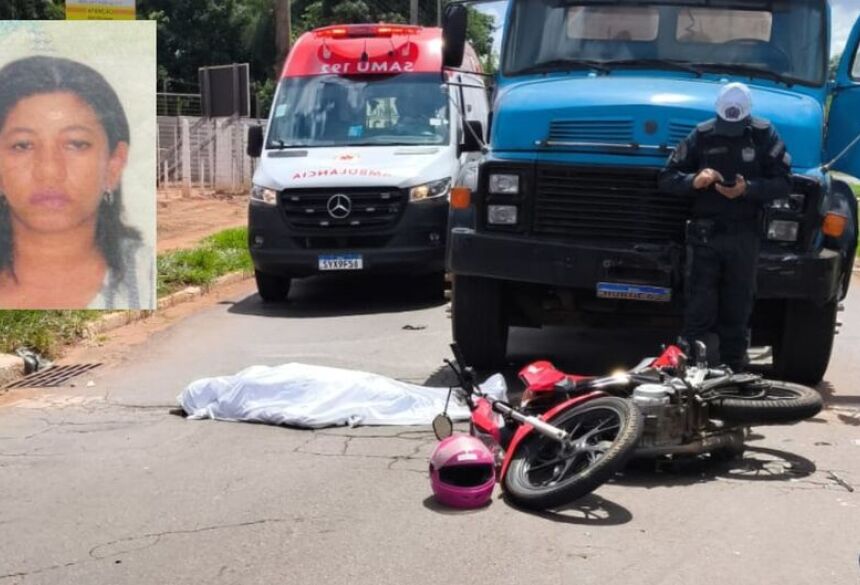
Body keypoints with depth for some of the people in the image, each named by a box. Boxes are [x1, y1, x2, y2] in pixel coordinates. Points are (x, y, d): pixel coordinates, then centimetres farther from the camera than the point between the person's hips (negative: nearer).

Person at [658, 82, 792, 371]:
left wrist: (747, 189, -18)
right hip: (704, 233, -1)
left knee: (737, 309, 8)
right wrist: (694, 180, -18)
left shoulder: (764, 135, 3)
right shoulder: (702, 135, 3)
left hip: (744, 235, 1)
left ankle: (733, 372, 17)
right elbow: (667, 179, 3)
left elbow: (783, 183, -2)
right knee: (699, 307, -6)